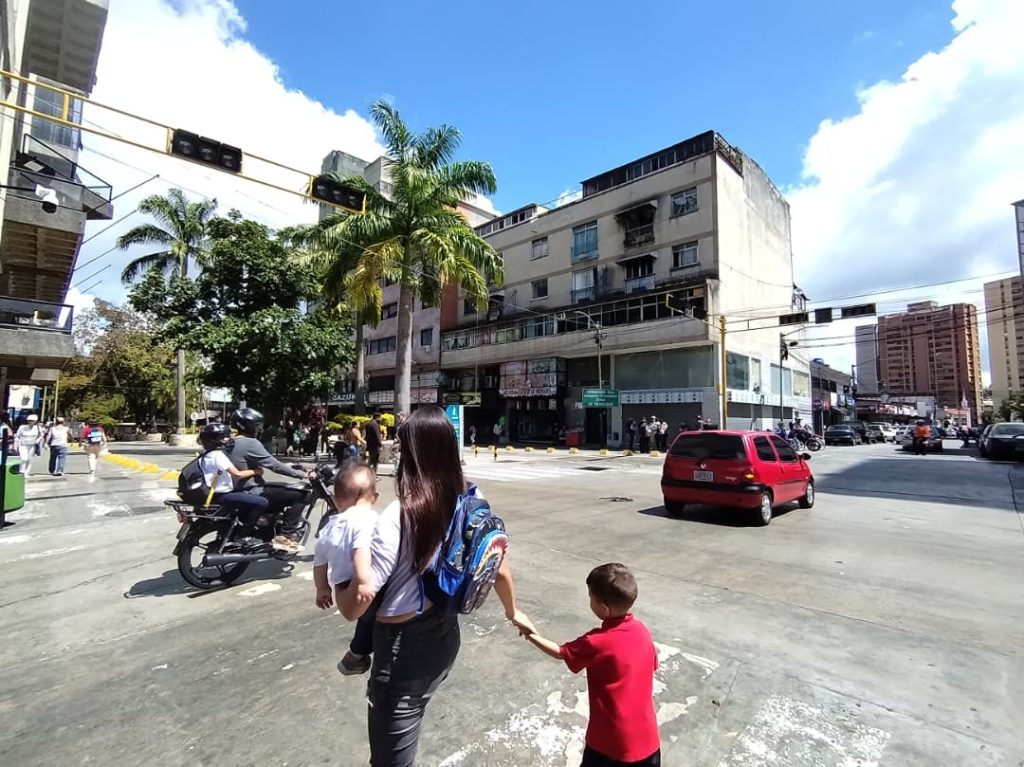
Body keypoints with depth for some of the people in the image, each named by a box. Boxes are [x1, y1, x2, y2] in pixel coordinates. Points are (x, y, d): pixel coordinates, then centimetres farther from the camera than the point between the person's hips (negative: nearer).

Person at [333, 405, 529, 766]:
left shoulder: (397, 517, -28)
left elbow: (354, 607, -24)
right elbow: (500, 570, 1)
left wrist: (334, 586, -1)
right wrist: (512, 611, 21)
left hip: (403, 646, -6)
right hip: (444, 634, 6)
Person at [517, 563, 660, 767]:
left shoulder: (596, 643, -23)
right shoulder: (642, 630, -9)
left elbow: (560, 653, -7)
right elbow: (652, 668, 8)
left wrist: (533, 636, 8)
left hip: (611, 741, -4)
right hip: (647, 737, 4)